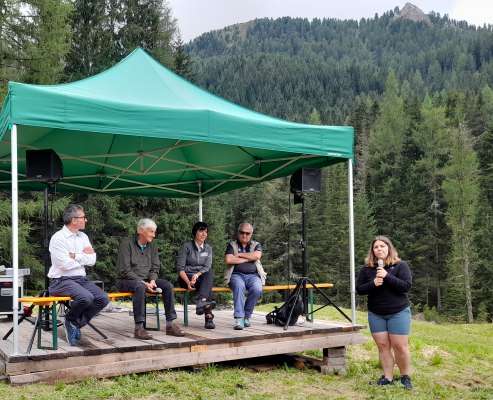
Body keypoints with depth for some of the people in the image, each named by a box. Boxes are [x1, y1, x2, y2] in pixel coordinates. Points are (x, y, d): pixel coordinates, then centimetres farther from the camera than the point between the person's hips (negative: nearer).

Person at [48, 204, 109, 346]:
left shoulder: (83, 237, 12)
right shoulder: (58, 238, -9)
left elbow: (92, 261, 3)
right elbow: (65, 264, -18)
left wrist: (76, 256, -10)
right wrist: (84, 255, -5)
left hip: (81, 279, 7)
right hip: (61, 281, -7)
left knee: (103, 298, -16)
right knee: (86, 297, -32)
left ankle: (76, 324, 1)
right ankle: (70, 319, -1)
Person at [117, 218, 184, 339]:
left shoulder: (152, 245, 9)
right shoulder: (127, 243, -9)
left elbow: (155, 267, 12)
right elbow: (125, 270, -15)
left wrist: (152, 280, -10)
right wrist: (143, 282, -22)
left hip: (146, 280, 6)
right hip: (127, 280, -6)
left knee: (167, 285, -17)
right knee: (139, 286, -38)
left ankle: (170, 324, -15)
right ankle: (139, 328, -37)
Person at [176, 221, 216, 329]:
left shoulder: (208, 248, 12)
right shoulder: (186, 246, -1)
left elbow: (207, 267, -2)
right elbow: (180, 268, -8)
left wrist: (197, 275, -24)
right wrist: (188, 282, -25)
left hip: (202, 277, 3)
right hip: (186, 277, -3)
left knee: (209, 274, -33)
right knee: (207, 284, -33)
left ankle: (201, 303, -51)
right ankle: (208, 317, -47)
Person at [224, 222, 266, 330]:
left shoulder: (256, 245, 18)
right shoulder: (232, 245, 15)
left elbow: (256, 256, -5)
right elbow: (228, 260, -4)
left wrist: (239, 255, -1)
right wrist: (247, 259, 0)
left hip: (253, 275, 1)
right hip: (236, 275, -1)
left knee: (257, 289, -32)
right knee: (239, 286, -36)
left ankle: (246, 316, -13)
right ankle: (239, 318, -35)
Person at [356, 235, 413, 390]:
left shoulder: (400, 265, -4)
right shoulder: (367, 269, 3)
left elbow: (407, 285, -15)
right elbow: (359, 289, 2)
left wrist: (387, 276, -24)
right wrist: (373, 284, -17)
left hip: (398, 313, -3)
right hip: (376, 314, 3)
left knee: (400, 346, -2)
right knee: (382, 345, 3)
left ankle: (405, 377, 14)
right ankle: (388, 377, 12)